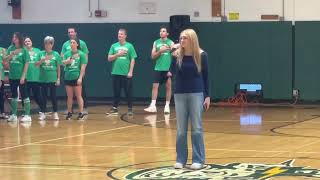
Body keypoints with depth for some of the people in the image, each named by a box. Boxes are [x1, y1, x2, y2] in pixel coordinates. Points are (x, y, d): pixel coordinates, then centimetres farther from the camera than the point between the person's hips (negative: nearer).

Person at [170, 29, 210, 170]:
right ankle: (180, 159, 14)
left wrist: (207, 96, -2)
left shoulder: (201, 55, -5)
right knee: (181, 129, 7)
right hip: (180, 94, 2)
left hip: (196, 94, -2)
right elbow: (172, 72, -11)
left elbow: (205, 76, 1)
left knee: (196, 128, 1)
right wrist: (173, 56, -22)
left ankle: (198, 160, 7)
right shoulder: (177, 55, -1)